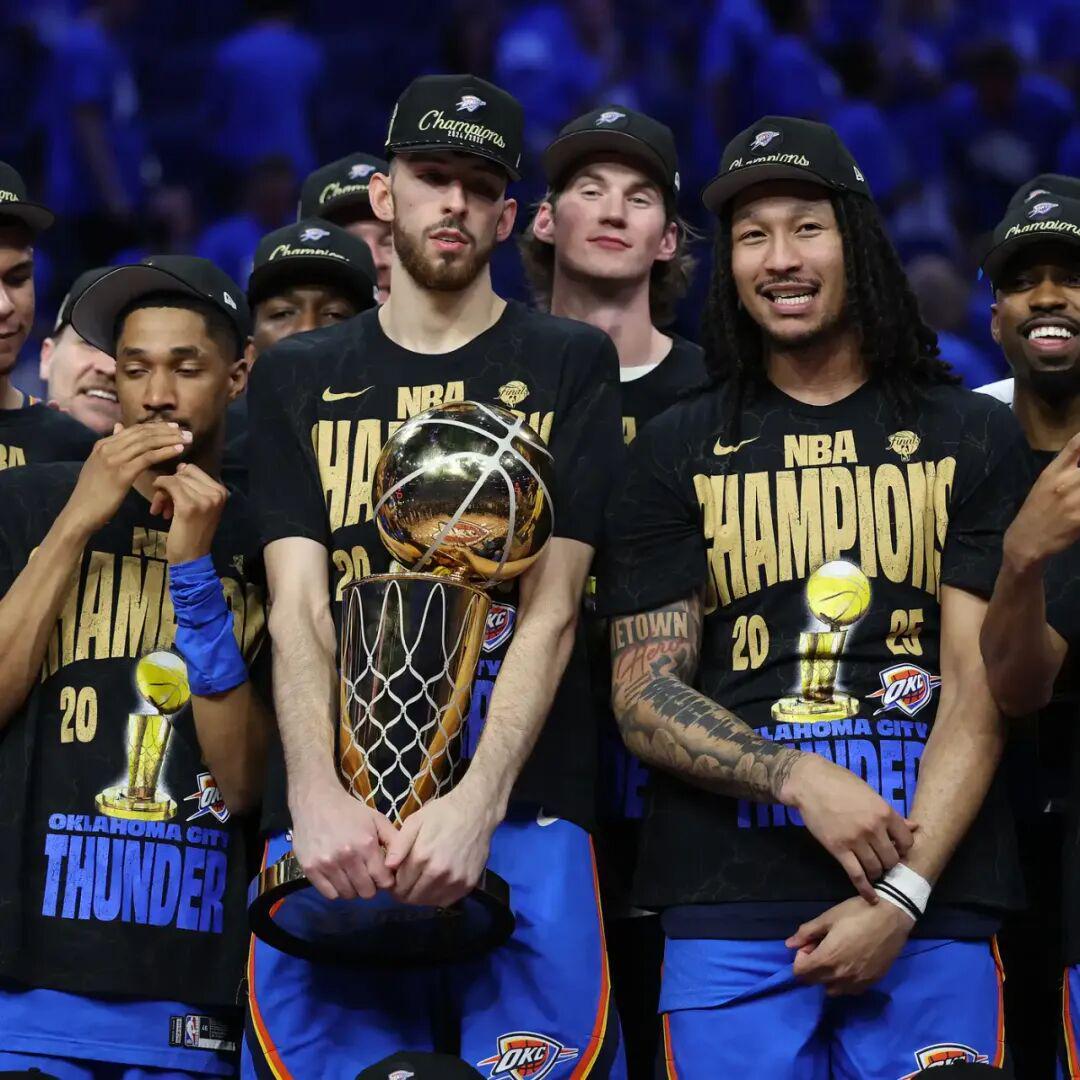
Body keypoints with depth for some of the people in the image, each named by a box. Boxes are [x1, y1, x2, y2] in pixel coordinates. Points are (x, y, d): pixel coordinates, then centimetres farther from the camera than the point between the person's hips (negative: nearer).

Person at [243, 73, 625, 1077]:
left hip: (516, 814, -1)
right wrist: (317, 795, -15)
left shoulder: (568, 367, 11)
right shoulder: (298, 377, 17)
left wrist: (477, 802, -17)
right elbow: (298, 604, 4)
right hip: (334, 816, 2)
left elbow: (552, 608, -1)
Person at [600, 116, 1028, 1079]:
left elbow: (980, 690, 1)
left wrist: (903, 895, -11)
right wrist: (799, 778, -12)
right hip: (729, 914, 1)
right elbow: (643, 697, 5)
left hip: (935, 911, 0)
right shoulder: (677, 452, 12)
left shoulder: (973, 439, 9)